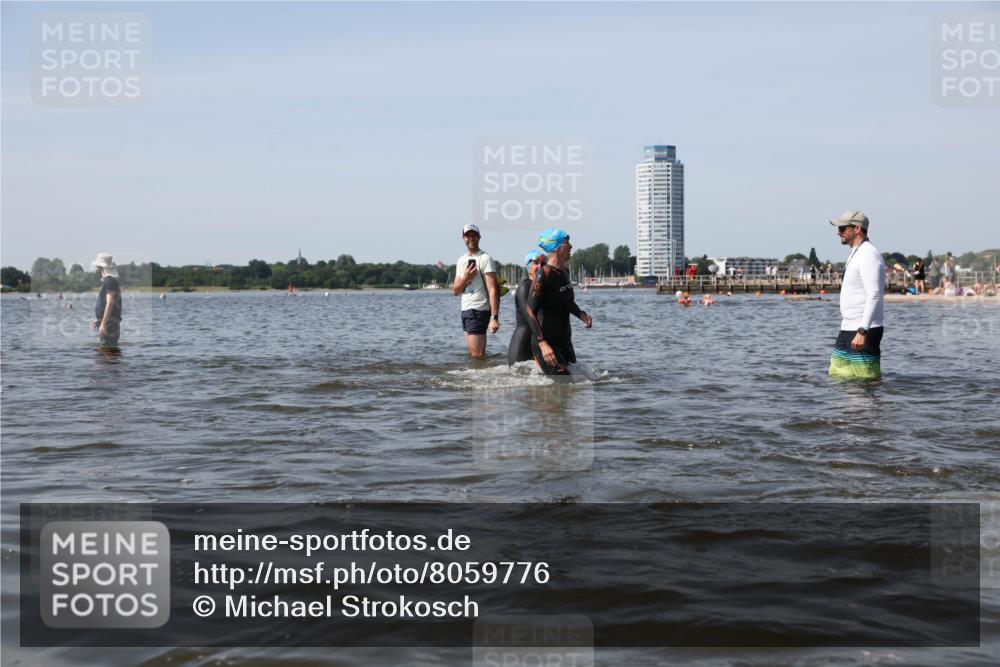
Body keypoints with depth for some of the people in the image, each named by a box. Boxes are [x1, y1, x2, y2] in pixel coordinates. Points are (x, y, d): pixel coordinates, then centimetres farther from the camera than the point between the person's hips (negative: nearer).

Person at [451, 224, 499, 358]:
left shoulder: (485, 259, -8)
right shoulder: (462, 260, 15)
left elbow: (492, 290, -16)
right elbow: (455, 291, 12)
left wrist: (494, 318, -25)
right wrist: (465, 278, -9)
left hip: (478, 311, -8)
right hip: (465, 311, 8)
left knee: (477, 355, -11)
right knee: (472, 353, 10)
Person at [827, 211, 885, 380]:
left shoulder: (869, 255, -14)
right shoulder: (856, 254, 18)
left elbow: (875, 296, -23)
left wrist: (862, 331, -28)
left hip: (864, 331, -10)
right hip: (848, 329, 10)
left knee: (866, 379, -7)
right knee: (837, 375, 11)